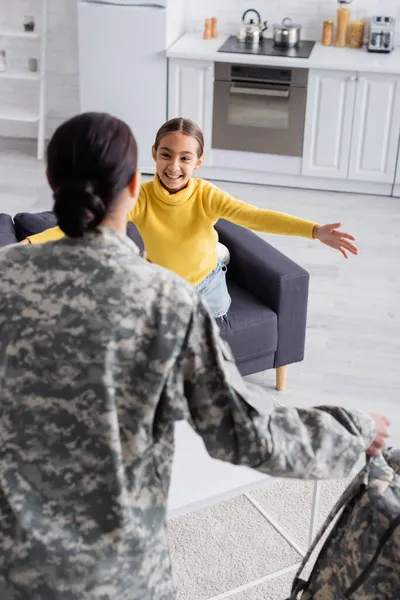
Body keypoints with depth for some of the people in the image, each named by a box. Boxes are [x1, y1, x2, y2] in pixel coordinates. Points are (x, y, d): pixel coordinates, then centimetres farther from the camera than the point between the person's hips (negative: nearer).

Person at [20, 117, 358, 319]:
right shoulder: (141, 199, -27)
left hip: (204, 283, 0)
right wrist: (32, 242, -52)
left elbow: (255, 217, -40)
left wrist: (315, 231, -55)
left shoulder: (207, 196, -27)